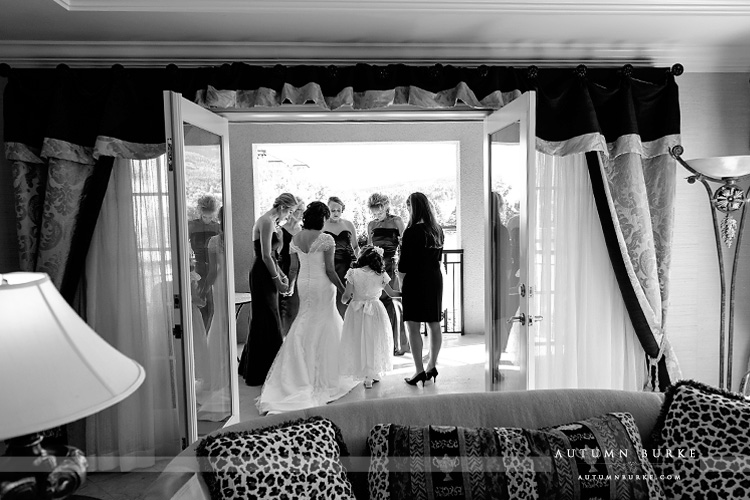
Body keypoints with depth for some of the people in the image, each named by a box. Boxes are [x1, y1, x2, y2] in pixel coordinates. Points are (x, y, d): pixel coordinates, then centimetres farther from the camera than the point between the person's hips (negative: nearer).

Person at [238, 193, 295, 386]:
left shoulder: (270, 221, 17)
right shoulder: (267, 222, -15)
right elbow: (266, 256, -20)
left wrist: (281, 274, 13)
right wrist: (278, 280, -15)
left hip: (266, 274, 10)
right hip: (262, 276, -10)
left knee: (264, 322, 16)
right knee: (266, 322, -3)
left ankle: (250, 368, 30)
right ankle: (259, 374, 8)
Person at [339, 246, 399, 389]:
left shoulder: (353, 274, -9)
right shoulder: (381, 275, -5)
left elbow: (346, 296, -10)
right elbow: (391, 293, 7)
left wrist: (345, 299, 12)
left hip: (356, 312, -1)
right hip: (375, 312, 1)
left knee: (359, 342, 10)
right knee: (375, 342, 13)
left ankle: (368, 377, 14)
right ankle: (374, 374, 22)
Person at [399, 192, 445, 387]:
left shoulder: (412, 232, -14)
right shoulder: (438, 230, 7)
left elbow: (404, 263, -13)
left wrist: (402, 280, 2)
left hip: (416, 281, -7)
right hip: (435, 279, 8)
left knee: (413, 326, -1)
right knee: (434, 324, 12)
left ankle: (419, 370, 1)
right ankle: (432, 366, 22)